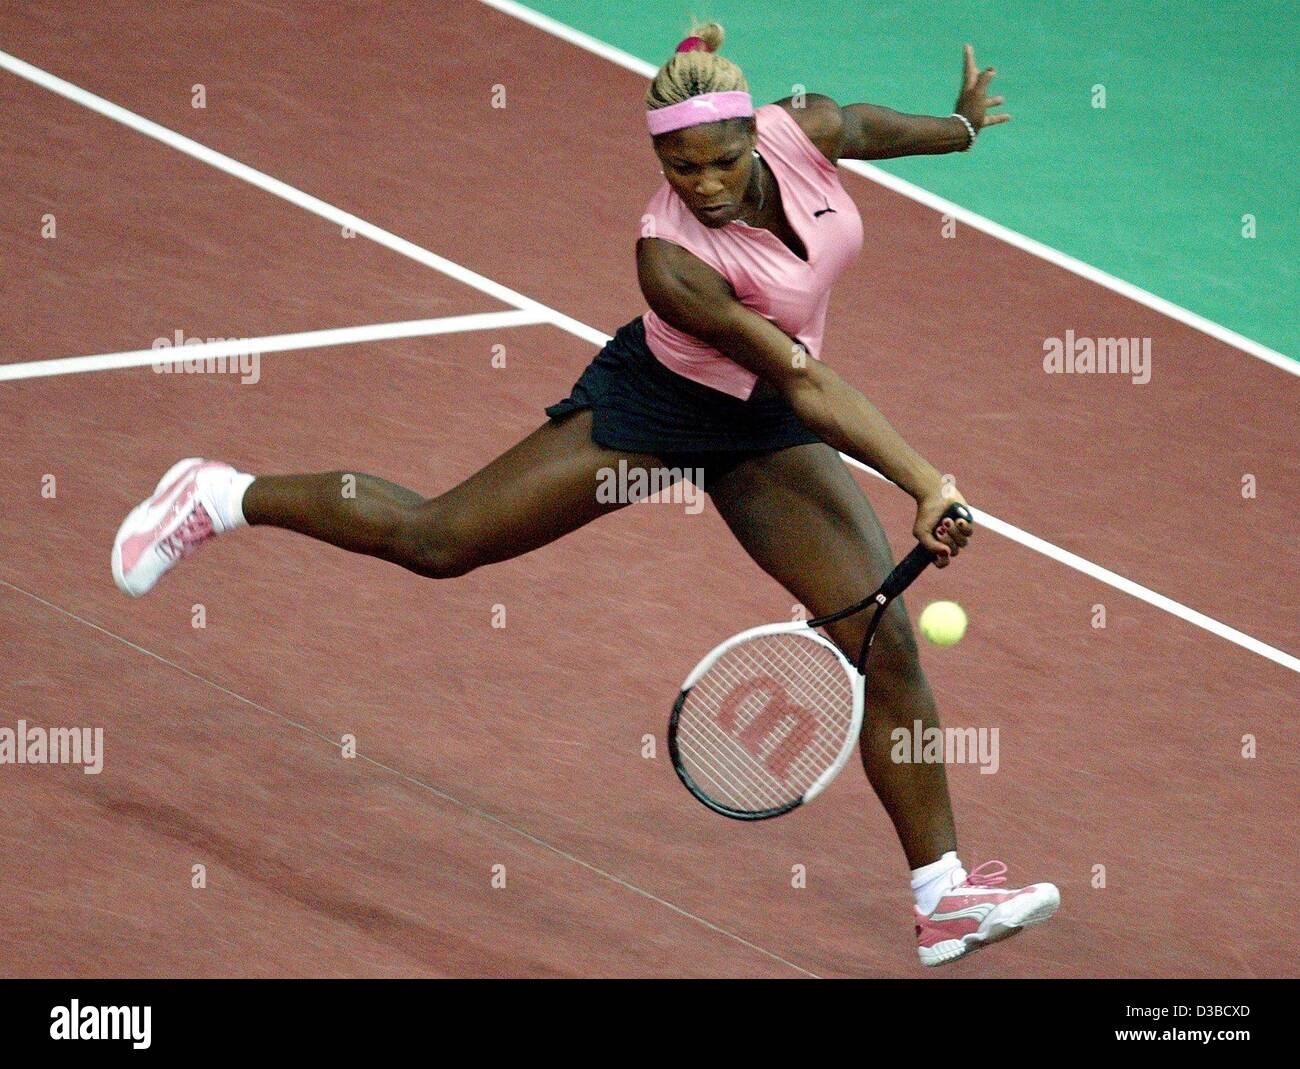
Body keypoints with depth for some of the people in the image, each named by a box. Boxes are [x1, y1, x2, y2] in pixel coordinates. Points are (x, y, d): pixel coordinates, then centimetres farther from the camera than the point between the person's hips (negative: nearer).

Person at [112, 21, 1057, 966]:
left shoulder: (803, 129, -20)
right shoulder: (671, 258, -34)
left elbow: (865, 126, 7)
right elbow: (806, 385, -35)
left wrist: (957, 126, 23)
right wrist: (926, 483, -38)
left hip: (765, 429, 5)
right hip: (652, 400, -5)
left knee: (886, 638, -4)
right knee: (434, 540, -2)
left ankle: (944, 899, 3)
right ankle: (220, 498, 21)